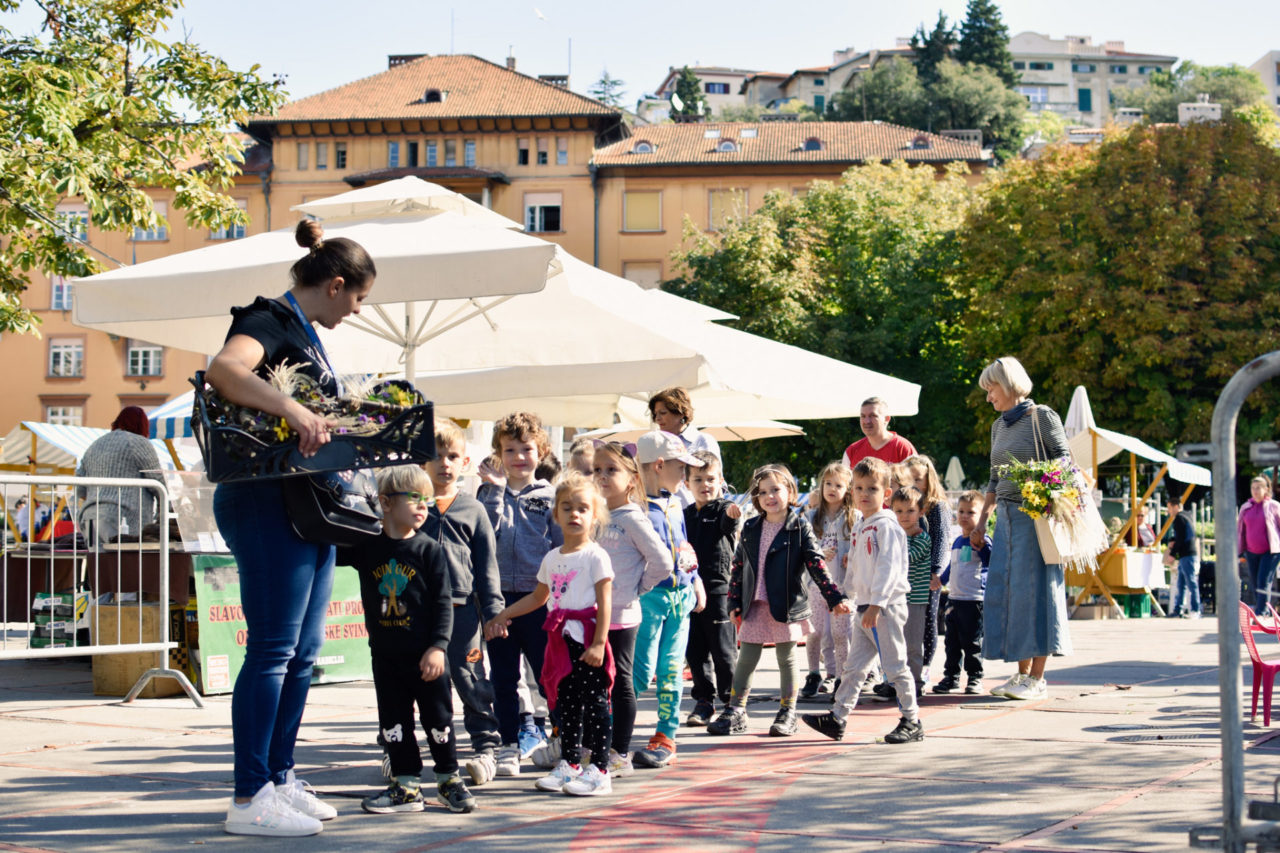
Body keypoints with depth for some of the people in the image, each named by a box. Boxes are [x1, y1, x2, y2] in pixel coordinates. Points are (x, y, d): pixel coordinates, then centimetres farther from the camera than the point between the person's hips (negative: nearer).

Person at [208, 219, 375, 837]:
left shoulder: (306, 333, 20)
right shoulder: (271, 321, -10)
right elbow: (223, 369, -31)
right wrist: (292, 410, -38)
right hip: (268, 502, -10)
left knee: (302, 651, 12)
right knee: (272, 649, -9)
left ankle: (279, 780, 20)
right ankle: (249, 798, -7)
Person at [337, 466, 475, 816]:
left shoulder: (429, 550, -5)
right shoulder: (366, 546, 1)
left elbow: (443, 601, -6)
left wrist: (438, 646, -13)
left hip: (426, 654, -3)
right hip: (385, 654, 3)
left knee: (438, 717, 4)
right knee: (393, 720, 8)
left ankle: (449, 779, 19)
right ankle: (407, 786, 16)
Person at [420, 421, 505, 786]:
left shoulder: (473, 510, 7)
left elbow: (487, 565, 8)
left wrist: (493, 610, 1)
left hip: (461, 609, -1)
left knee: (472, 681, -2)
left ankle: (486, 747, 6)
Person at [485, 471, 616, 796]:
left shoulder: (595, 556, -7)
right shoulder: (552, 558, 14)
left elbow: (604, 602, -12)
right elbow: (538, 597, 26)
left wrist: (598, 643, -19)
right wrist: (504, 615, 24)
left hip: (587, 639, -7)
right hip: (562, 640, 7)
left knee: (594, 703, -4)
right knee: (567, 704, 12)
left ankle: (600, 770, 0)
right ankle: (569, 766, 20)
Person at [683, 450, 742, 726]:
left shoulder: (722, 509, -4)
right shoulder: (685, 515, 13)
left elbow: (727, 524, -28)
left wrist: (731, 515, -51)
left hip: (718, 590, -5)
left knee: (723, 650, -1)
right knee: (695, 651, 9)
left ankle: (731, 701, 8)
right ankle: (704, 701, 19)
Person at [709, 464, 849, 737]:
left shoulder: (799, 527, -3)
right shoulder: (750, 529, 8)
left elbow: (816, 565, -6)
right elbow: (738, 566, 11)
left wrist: (835, 598, -12)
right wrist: (734, 602, 7)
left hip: (787, 606, -3)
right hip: (754, 606, 3)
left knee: (787, 658, 7)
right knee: (746, 659, 5)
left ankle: (787, 714, 17)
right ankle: (735, 713, 11)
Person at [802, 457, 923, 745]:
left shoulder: (886, 526, -11)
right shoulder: (860, 529, 16)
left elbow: (888, 568, -19)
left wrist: (876, 604, -24)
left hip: (887, 607, -8)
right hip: (865, 608, 9)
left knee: (895, 665, -4)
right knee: (854, 666, 9)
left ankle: (912, 721, 4)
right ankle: (837, 718, 12)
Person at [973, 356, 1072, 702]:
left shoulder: (1043, 417, -4)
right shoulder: (999, 426, 16)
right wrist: (981, 522, 19)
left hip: (1035, 515, -7)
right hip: (1006, 516, 7)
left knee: (1033, 589, -7)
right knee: (1003, 591, 2)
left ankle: (1037, 678, -3)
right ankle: (1022, 674, 8)